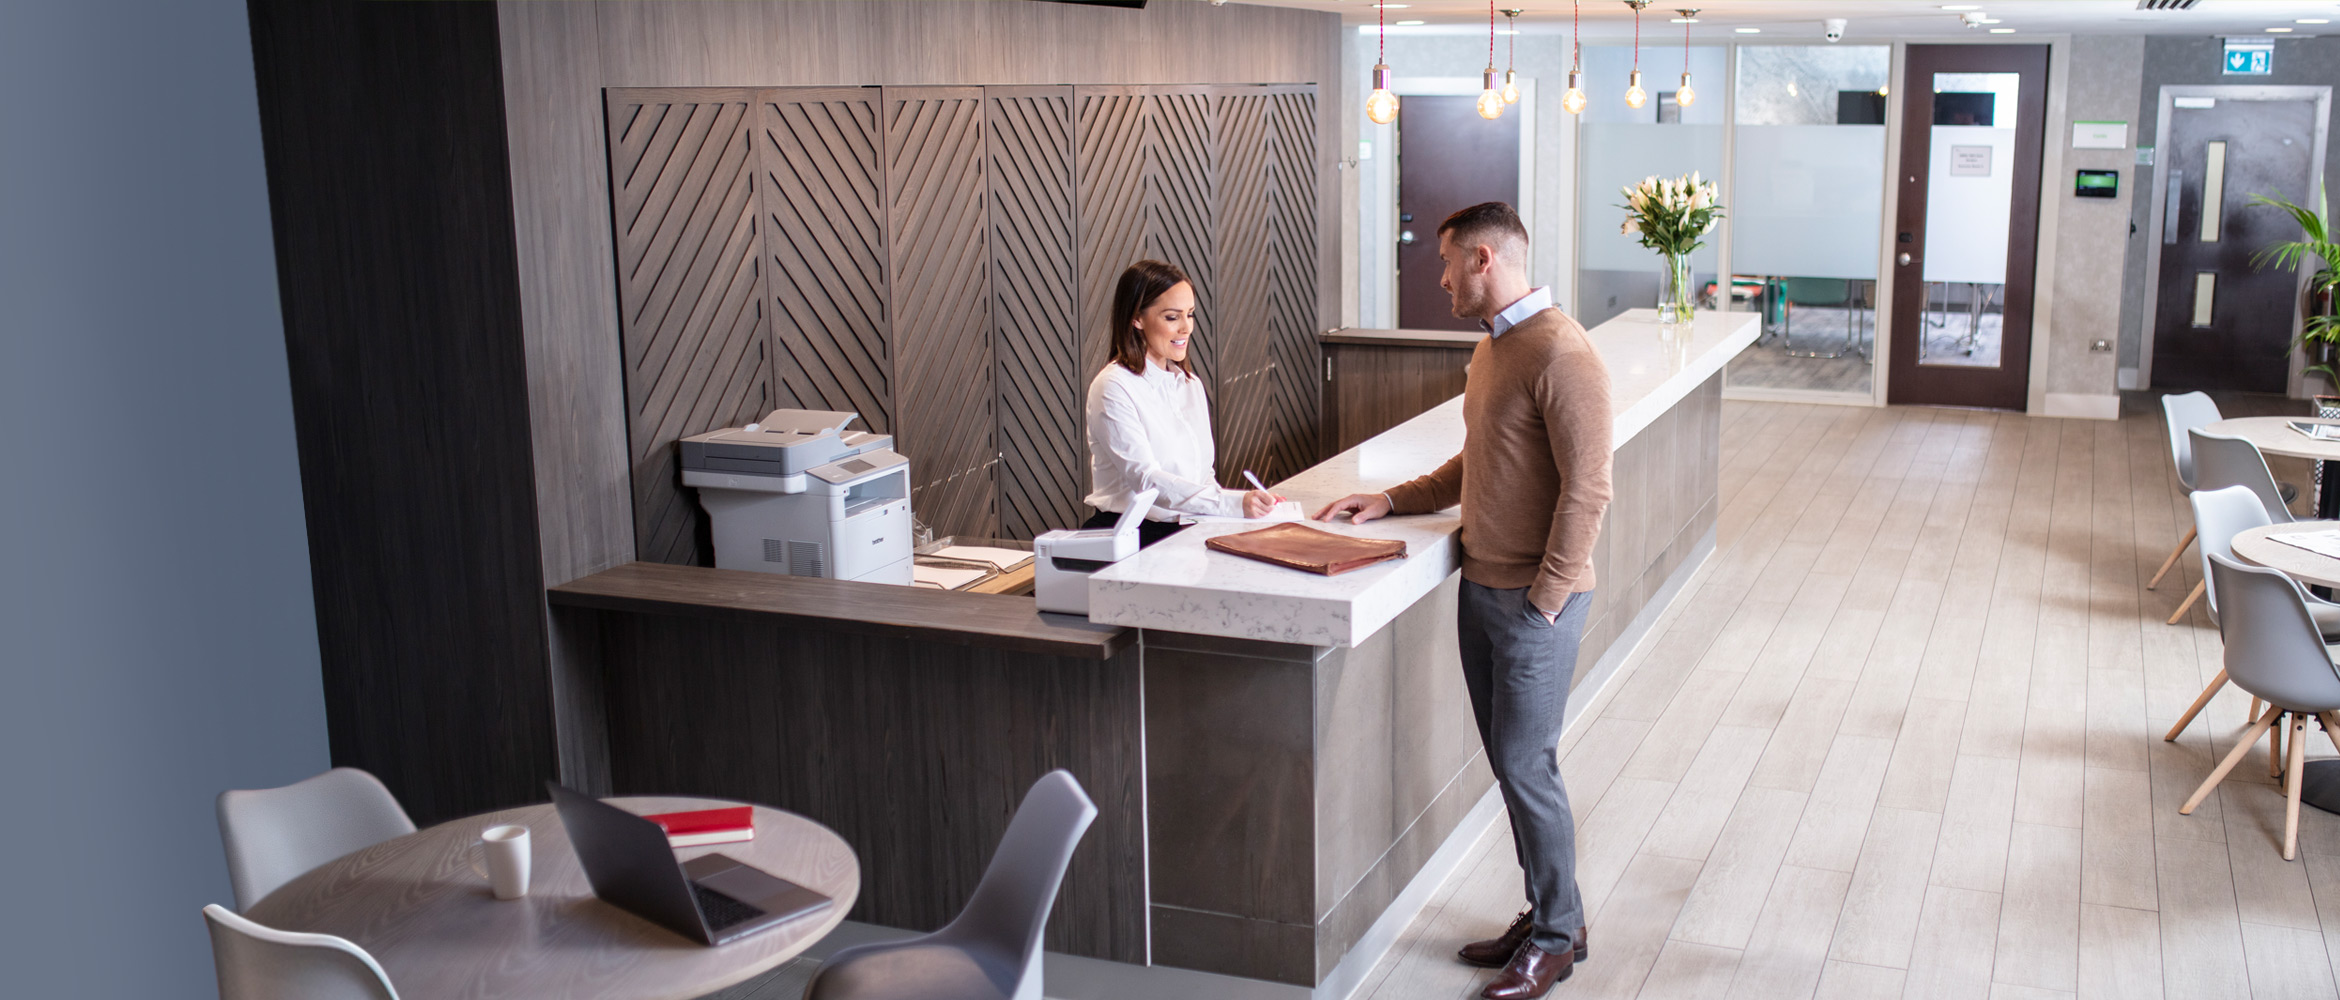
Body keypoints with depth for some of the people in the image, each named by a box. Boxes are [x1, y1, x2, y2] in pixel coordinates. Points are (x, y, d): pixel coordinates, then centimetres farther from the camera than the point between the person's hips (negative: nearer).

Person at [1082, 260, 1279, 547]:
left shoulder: (1191, 384, 17)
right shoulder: (1113, 388, -8)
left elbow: (1204, 475, 16)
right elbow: (1146, 480, -19)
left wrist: (1248, 501, -6)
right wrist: (1233, 503, -31)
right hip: (1133, 538, -7)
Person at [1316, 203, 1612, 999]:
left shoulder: (1560, 354, -18)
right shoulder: (1491, 346, 12)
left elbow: (1586, 491, -20)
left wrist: (1544, 599, -19)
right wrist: (1394, 500, 15)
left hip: (1536, 598, -9)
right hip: (1482, 585, 9)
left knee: (1525, 764, -1)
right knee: (1507, 760, 14)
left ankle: (1558, 933, 15)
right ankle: (1545, 911, 27)